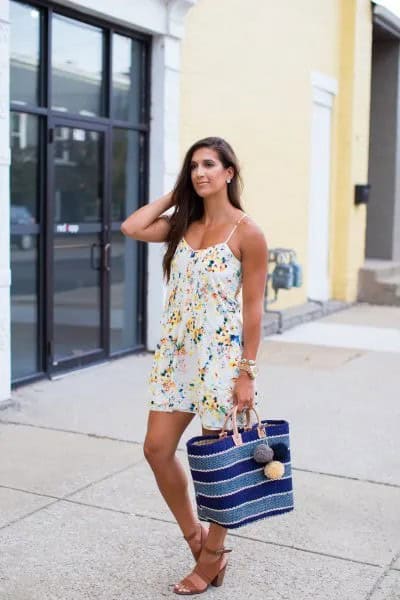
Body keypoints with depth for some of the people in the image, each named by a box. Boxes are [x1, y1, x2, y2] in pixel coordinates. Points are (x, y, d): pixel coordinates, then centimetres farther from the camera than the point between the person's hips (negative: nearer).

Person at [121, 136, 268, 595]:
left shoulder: (247, 233, -9)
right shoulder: (182, 224, 8)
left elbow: (253, 308, -10)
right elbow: (131, 228, -5)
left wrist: (247, 373, -12)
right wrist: (175, 194, 3)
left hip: (220, 356, -6)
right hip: (175, 352, 6)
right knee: (157, 449, 6)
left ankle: (212, 557, 25)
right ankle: (195, 537, 27)